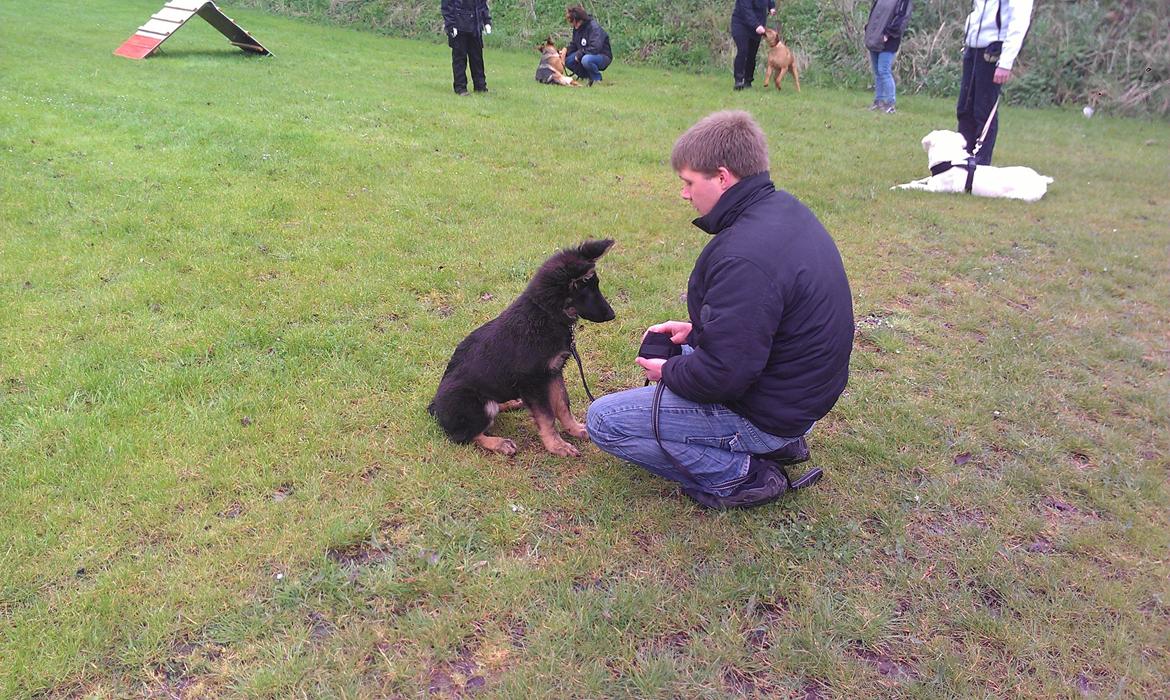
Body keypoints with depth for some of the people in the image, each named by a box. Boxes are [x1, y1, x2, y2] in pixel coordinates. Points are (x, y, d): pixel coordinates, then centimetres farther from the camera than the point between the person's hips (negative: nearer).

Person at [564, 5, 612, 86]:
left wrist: (579, 54, -24)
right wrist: (565, 53, -8)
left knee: (586, 59, -39)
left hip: (603, 57, -8)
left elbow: (595, 48, -30)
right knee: (567, 60, -11)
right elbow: (573, 46, 11)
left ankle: (597, 79, -10)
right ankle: (588, 78, 4)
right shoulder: (576, 28, 3)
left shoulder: (594, 27, -22)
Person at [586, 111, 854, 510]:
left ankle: (740, 476, -2)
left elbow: (723, 375, -29)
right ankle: (778, 442, 17)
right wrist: (696, 329, 7)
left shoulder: (745, 258, -31)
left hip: (766, 411, -9)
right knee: (668, 354, 30)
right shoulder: (783, 209, 0)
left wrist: (668, 372, -10)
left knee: (603, 421, -8)